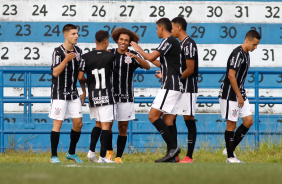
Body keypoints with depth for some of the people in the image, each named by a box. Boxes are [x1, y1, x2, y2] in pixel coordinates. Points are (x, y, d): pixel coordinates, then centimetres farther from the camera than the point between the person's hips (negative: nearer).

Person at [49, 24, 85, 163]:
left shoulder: (78, 51, 9)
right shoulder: (58, 52, -12)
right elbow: (55, 73, -21)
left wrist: (84, 91, 17)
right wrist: (66, 60, -33)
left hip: (73, 93, 6)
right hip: (59, 94, -6)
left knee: (78, 123, 4)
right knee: (57, 123, -7)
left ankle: (71, 153, 20)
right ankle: (54, 156, -2)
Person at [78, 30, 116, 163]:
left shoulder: (86, 57, 0)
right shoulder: (110, 56, -6)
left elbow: (80, 77, -2)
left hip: (93, 96, 4)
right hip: (106, 96, -4)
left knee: (98, 124, 20)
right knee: (106, 126, -2)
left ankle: (91, 151, 10)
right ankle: (103, 157, -6)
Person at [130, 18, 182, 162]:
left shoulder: (168, 41, -10)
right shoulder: (174, 42, 21)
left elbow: (151, 57, -14)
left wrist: (139, 50, 3)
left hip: (170, 86, -10)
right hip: (175, 87, 10)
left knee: (153, 116, -12)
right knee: (167, 121, 7)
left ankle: (173, 147, -16)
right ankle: (172, 155, 2)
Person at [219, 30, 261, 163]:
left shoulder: (246, 54, 13)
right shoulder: (237, 54, -18)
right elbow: (231, 76, -23)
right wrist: (239, 96, -19)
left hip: (240, 94, 10)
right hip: (230, 94, -10)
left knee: (249, 121, 5)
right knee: (231, 124, -4)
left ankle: (230, 149, 13)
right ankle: (230, 157, 4)